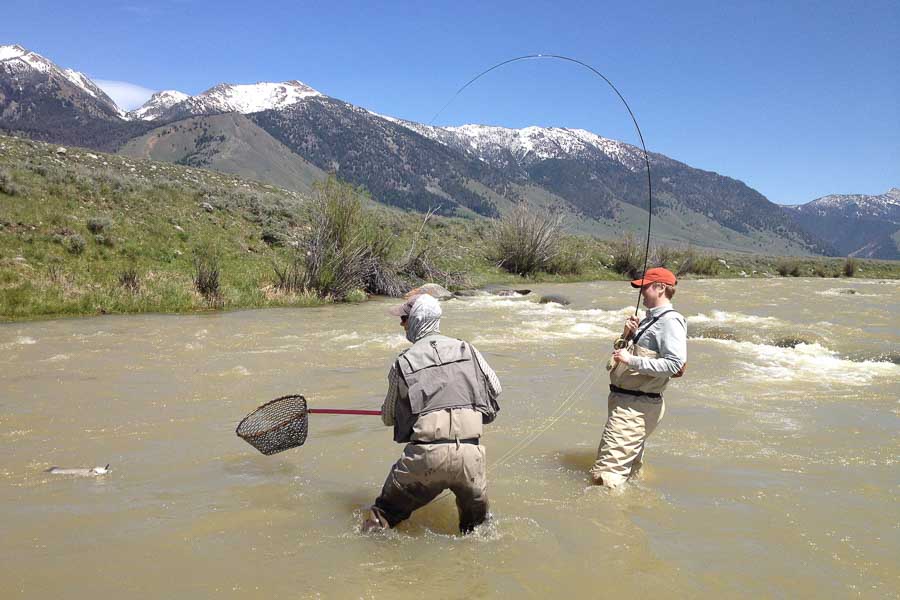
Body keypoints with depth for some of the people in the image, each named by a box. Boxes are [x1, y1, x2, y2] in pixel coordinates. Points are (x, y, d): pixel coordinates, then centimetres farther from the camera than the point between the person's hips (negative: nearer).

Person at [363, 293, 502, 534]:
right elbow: (495, 388, 18)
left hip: (425, 455, -2)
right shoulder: (467, 350, 10)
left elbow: (388, 418, 14)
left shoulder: (403, 363, 4)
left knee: (386, 512, 15)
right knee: (476, 522, 22)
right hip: (470, 455, 2)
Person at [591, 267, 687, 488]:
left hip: (636, 406, -11)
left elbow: (675, 364, -26)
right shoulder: (650, 319, 18)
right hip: (624, 401, 11)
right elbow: (625, 353, 24)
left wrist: (631, 360, -25)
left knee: (606, 474, -15)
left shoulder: (670, 321, -13)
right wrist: (627, 335, 3)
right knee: (630, 466, 25)